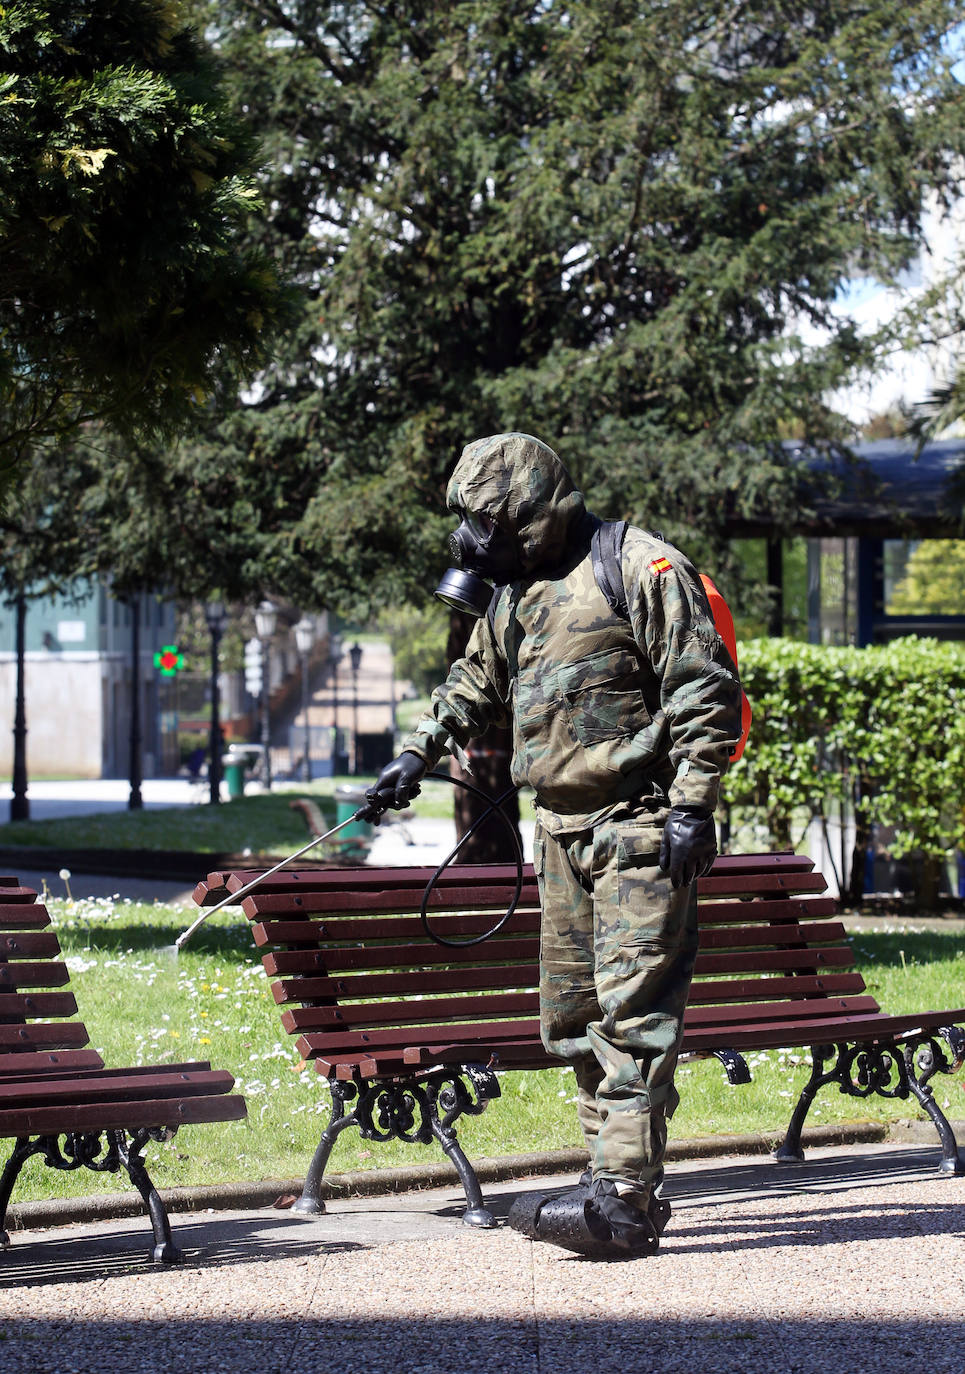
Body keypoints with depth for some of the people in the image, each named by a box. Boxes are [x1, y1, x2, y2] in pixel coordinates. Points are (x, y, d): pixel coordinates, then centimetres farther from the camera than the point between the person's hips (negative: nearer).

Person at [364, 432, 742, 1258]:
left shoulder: (643, 570, -9)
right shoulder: (518, 594, 16)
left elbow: (706, 692, -12)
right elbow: (473, 687, 32)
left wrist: (692, 807, -17)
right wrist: (416, 757, 23)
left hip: (639, 826, -9)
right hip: (563, 829, 9)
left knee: (633, 1011, -13)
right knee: (573, 1017, 7)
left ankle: (622, 1203, -18)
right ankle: (619, 1181, 12)